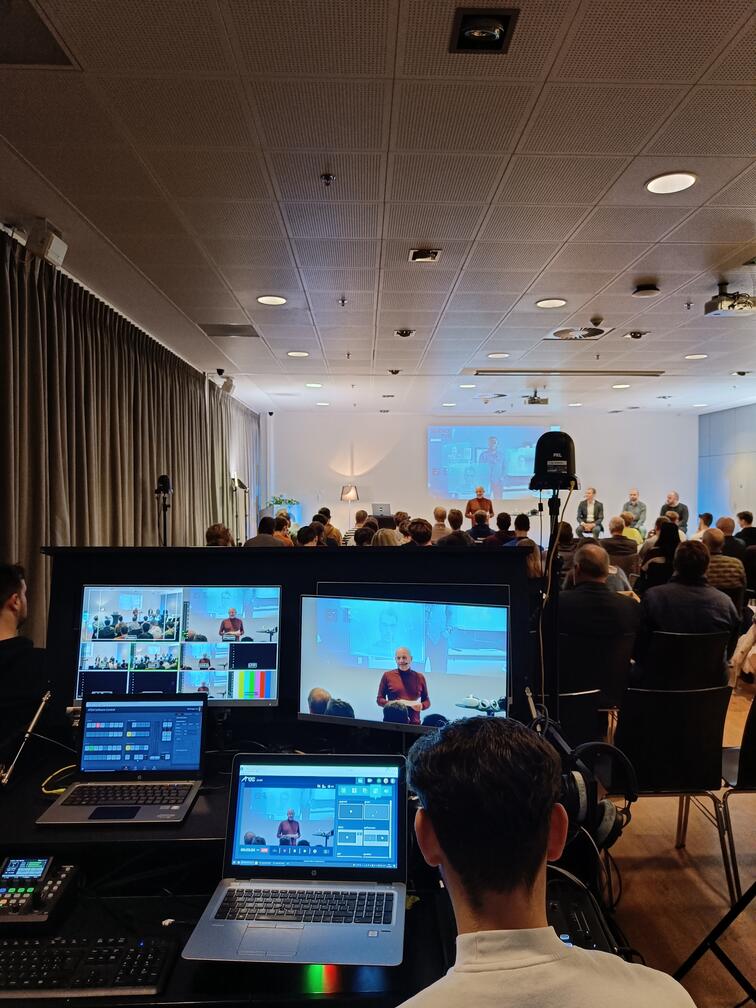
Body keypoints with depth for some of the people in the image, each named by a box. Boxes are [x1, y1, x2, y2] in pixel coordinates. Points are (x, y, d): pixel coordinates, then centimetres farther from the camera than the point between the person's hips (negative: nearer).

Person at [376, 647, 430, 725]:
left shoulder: (420, 677, 11)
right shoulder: (387, 676, 6)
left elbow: (427, 701, 16)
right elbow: (379, 699, 7)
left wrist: (421, 706, -6)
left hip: (414, 723, 1)